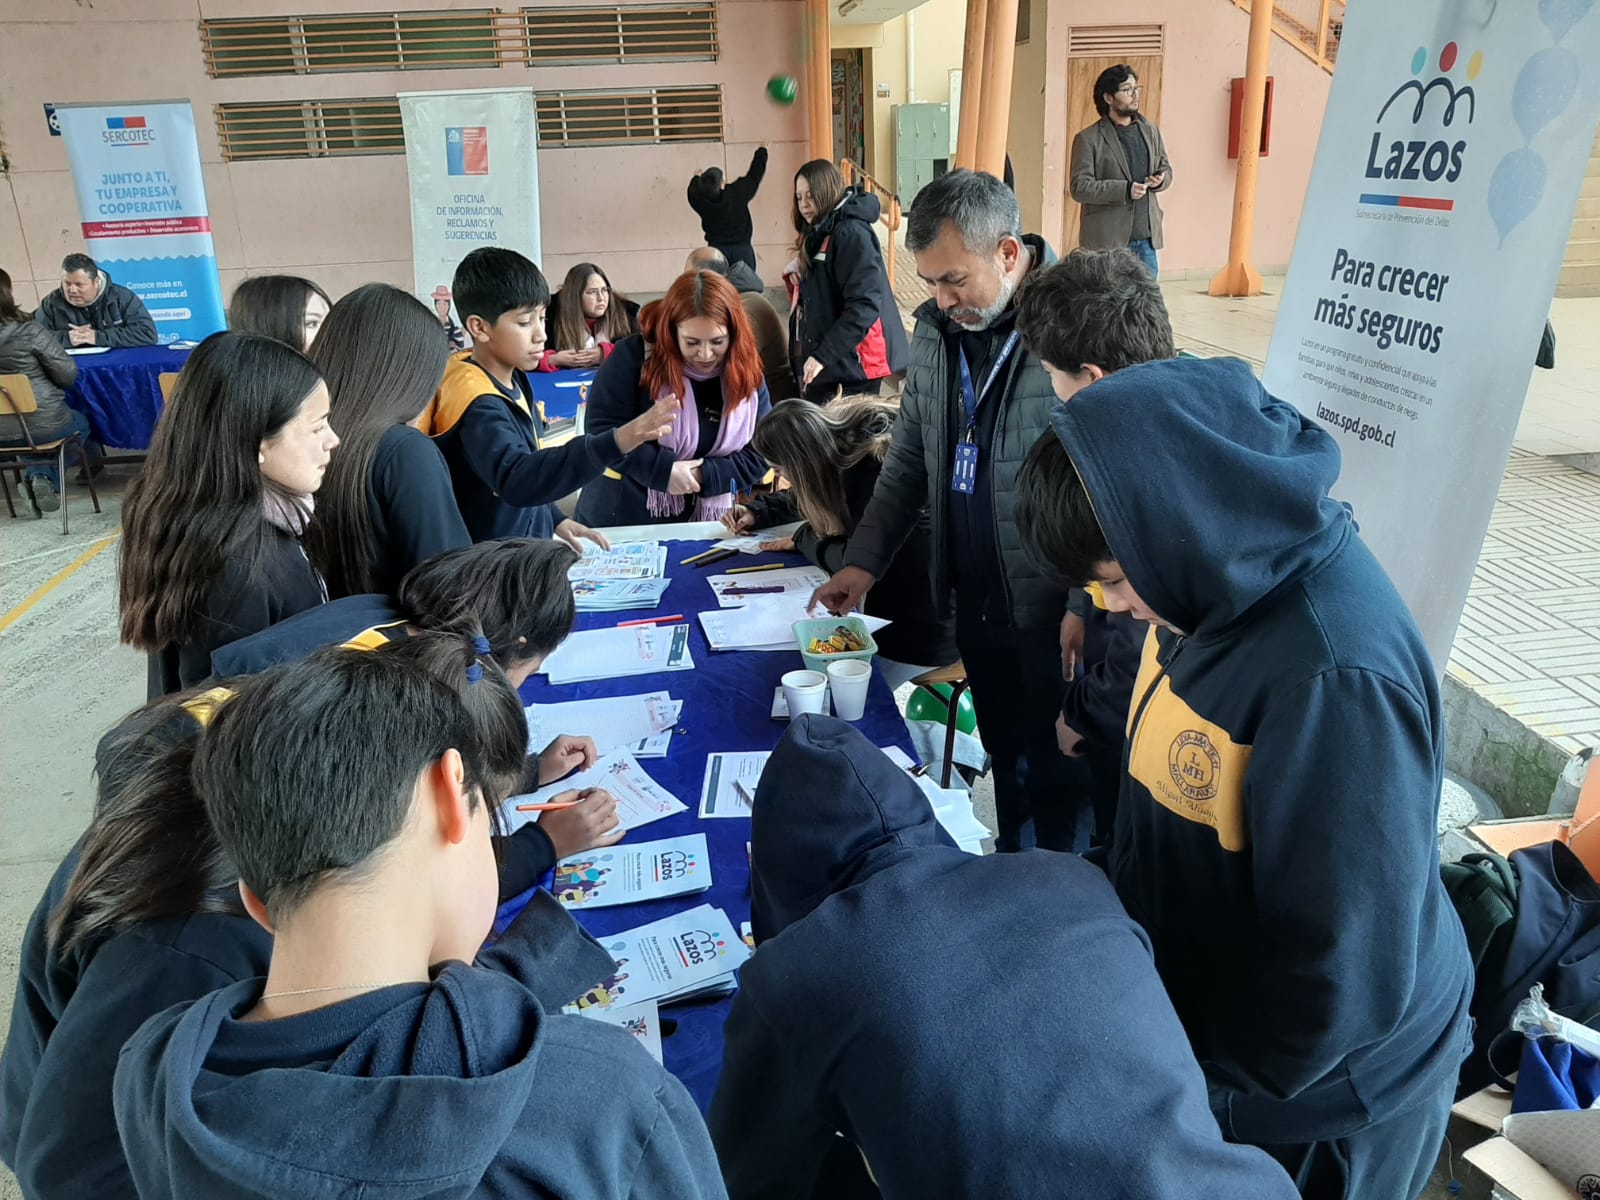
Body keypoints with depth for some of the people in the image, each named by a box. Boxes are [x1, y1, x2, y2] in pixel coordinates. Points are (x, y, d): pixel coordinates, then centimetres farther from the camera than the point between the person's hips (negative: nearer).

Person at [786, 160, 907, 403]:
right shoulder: (819, 234, 15)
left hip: (850, 363, -9)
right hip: (823, 363, 9)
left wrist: (823, 355, -27)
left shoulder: (851, 233, -15)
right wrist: (797, 277, 3)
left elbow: (865, 305, -24)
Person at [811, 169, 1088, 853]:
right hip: (976, 606, 6)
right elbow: (910, 457, 13)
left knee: (1059, 780, 11)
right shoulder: (936, 329, 5)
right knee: (1004, 760, 22)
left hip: (1056, 613, -6)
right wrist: (863, 561, 4)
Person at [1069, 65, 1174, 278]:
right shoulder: (1088, 139, -6)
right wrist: (1125, 190, -21)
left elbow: (1165, 168, 22)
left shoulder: (1150, 130, 12)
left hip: (1146, 238, 6)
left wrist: (1161, 179, -3)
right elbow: (1080, 187, -12)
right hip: (1107, 241, -6)